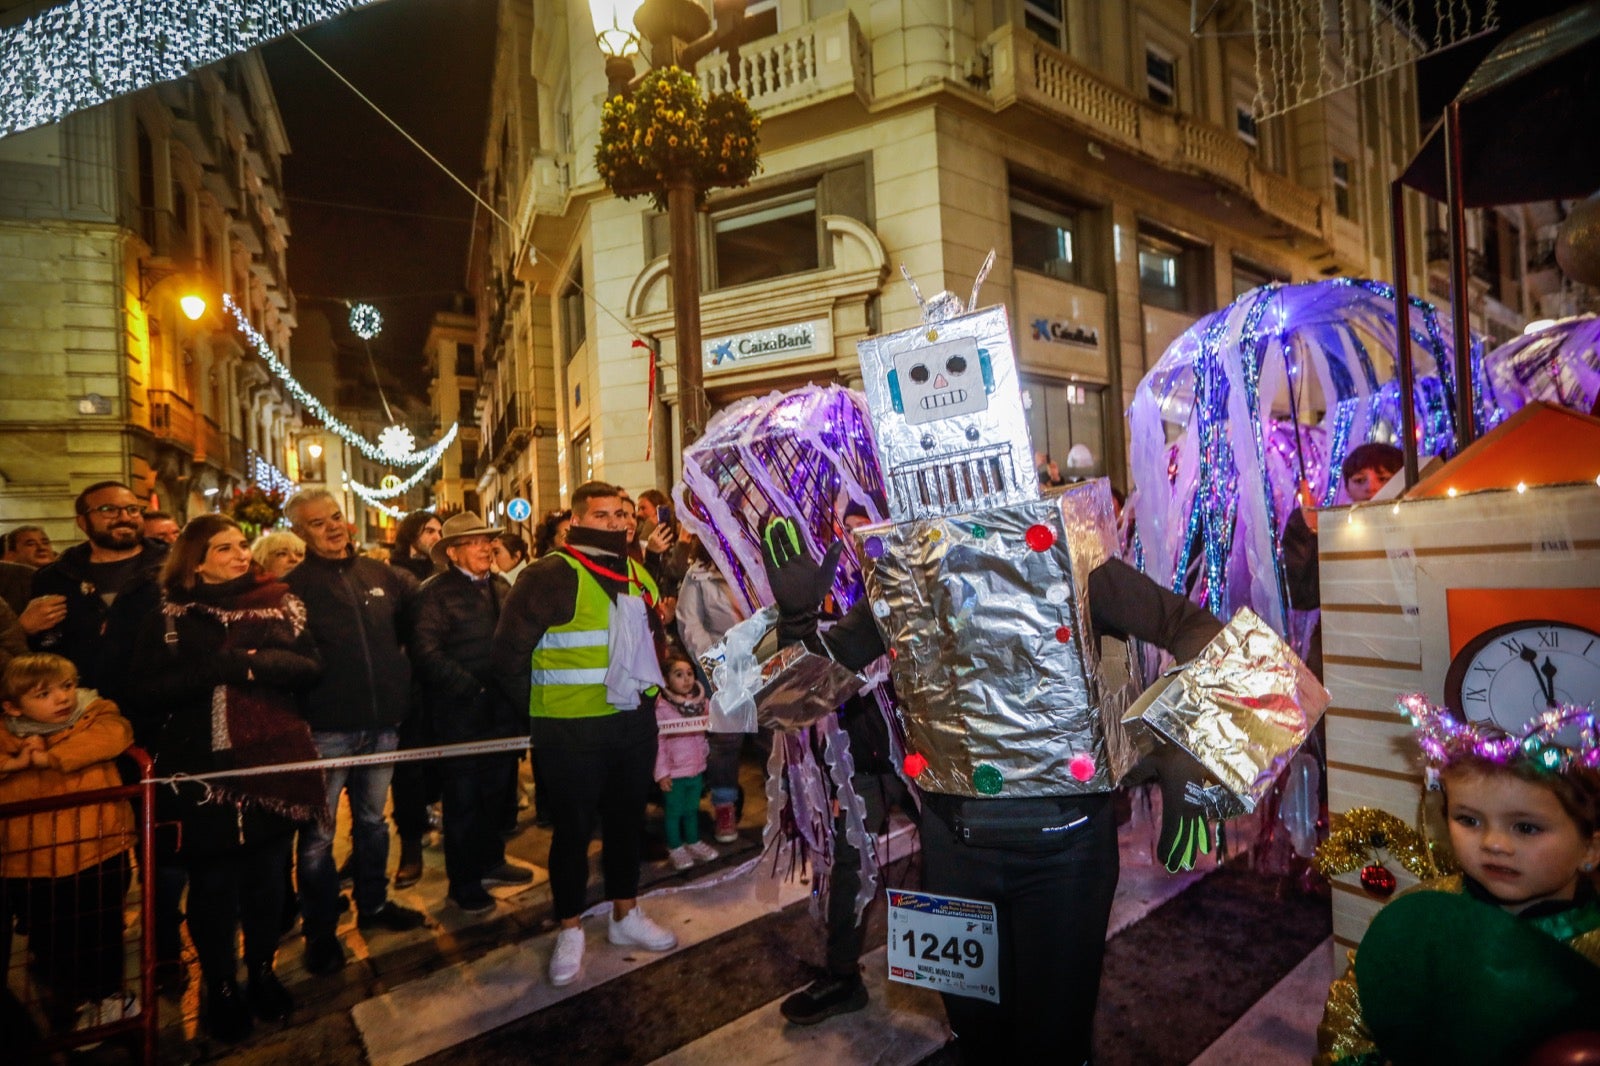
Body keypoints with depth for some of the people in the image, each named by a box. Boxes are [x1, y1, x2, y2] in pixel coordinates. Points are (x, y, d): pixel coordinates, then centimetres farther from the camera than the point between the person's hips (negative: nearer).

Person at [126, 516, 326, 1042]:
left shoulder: (279, 602, 5)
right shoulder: (170, 616, 0)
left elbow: (311, 667, 1)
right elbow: (147, 687, -8)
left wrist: (266, 663, -18)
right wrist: (221, 668, -19)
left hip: (273, 759, 2)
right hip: (204, 767, -1)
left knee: (267, 874, 12)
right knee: (213, 881, 7)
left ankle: (263, 973, 32)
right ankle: (220, 987, 26)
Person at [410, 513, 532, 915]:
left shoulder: (501, 586, 11)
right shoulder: (436, 592, -9)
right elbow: (427, 652, -18)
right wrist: (470, 687, -20)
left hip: (503, 710, 6)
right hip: (461, 713, -6)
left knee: (497, 791, 17)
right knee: (463, 799, 7)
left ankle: (490, 860, 36)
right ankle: (464, 882, 23)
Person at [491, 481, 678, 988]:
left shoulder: (638, 575, 9)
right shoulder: (550, 576, -14)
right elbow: (510, 651, -11)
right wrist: (541, 707, -4)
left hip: (634, 722, 6)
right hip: (571, 731, -6)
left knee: (628, 819, 17)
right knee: (573, 829, 8)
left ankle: (626, 915, 36)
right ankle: (570, 930, 27)